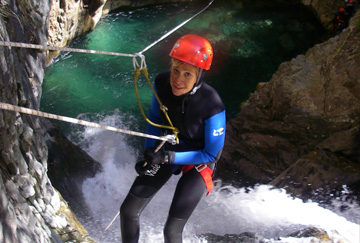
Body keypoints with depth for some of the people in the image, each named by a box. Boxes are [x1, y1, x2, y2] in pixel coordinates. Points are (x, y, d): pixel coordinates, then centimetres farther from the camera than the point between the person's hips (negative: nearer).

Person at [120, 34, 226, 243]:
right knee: (128, 210, 5)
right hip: (167, 149, 5)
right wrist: (150, 153, -9)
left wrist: (168, 157, -29)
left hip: (198, 162, -4)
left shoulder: (212, 107, -34)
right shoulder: (162, 84, -20)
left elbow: (211, 154, -20)